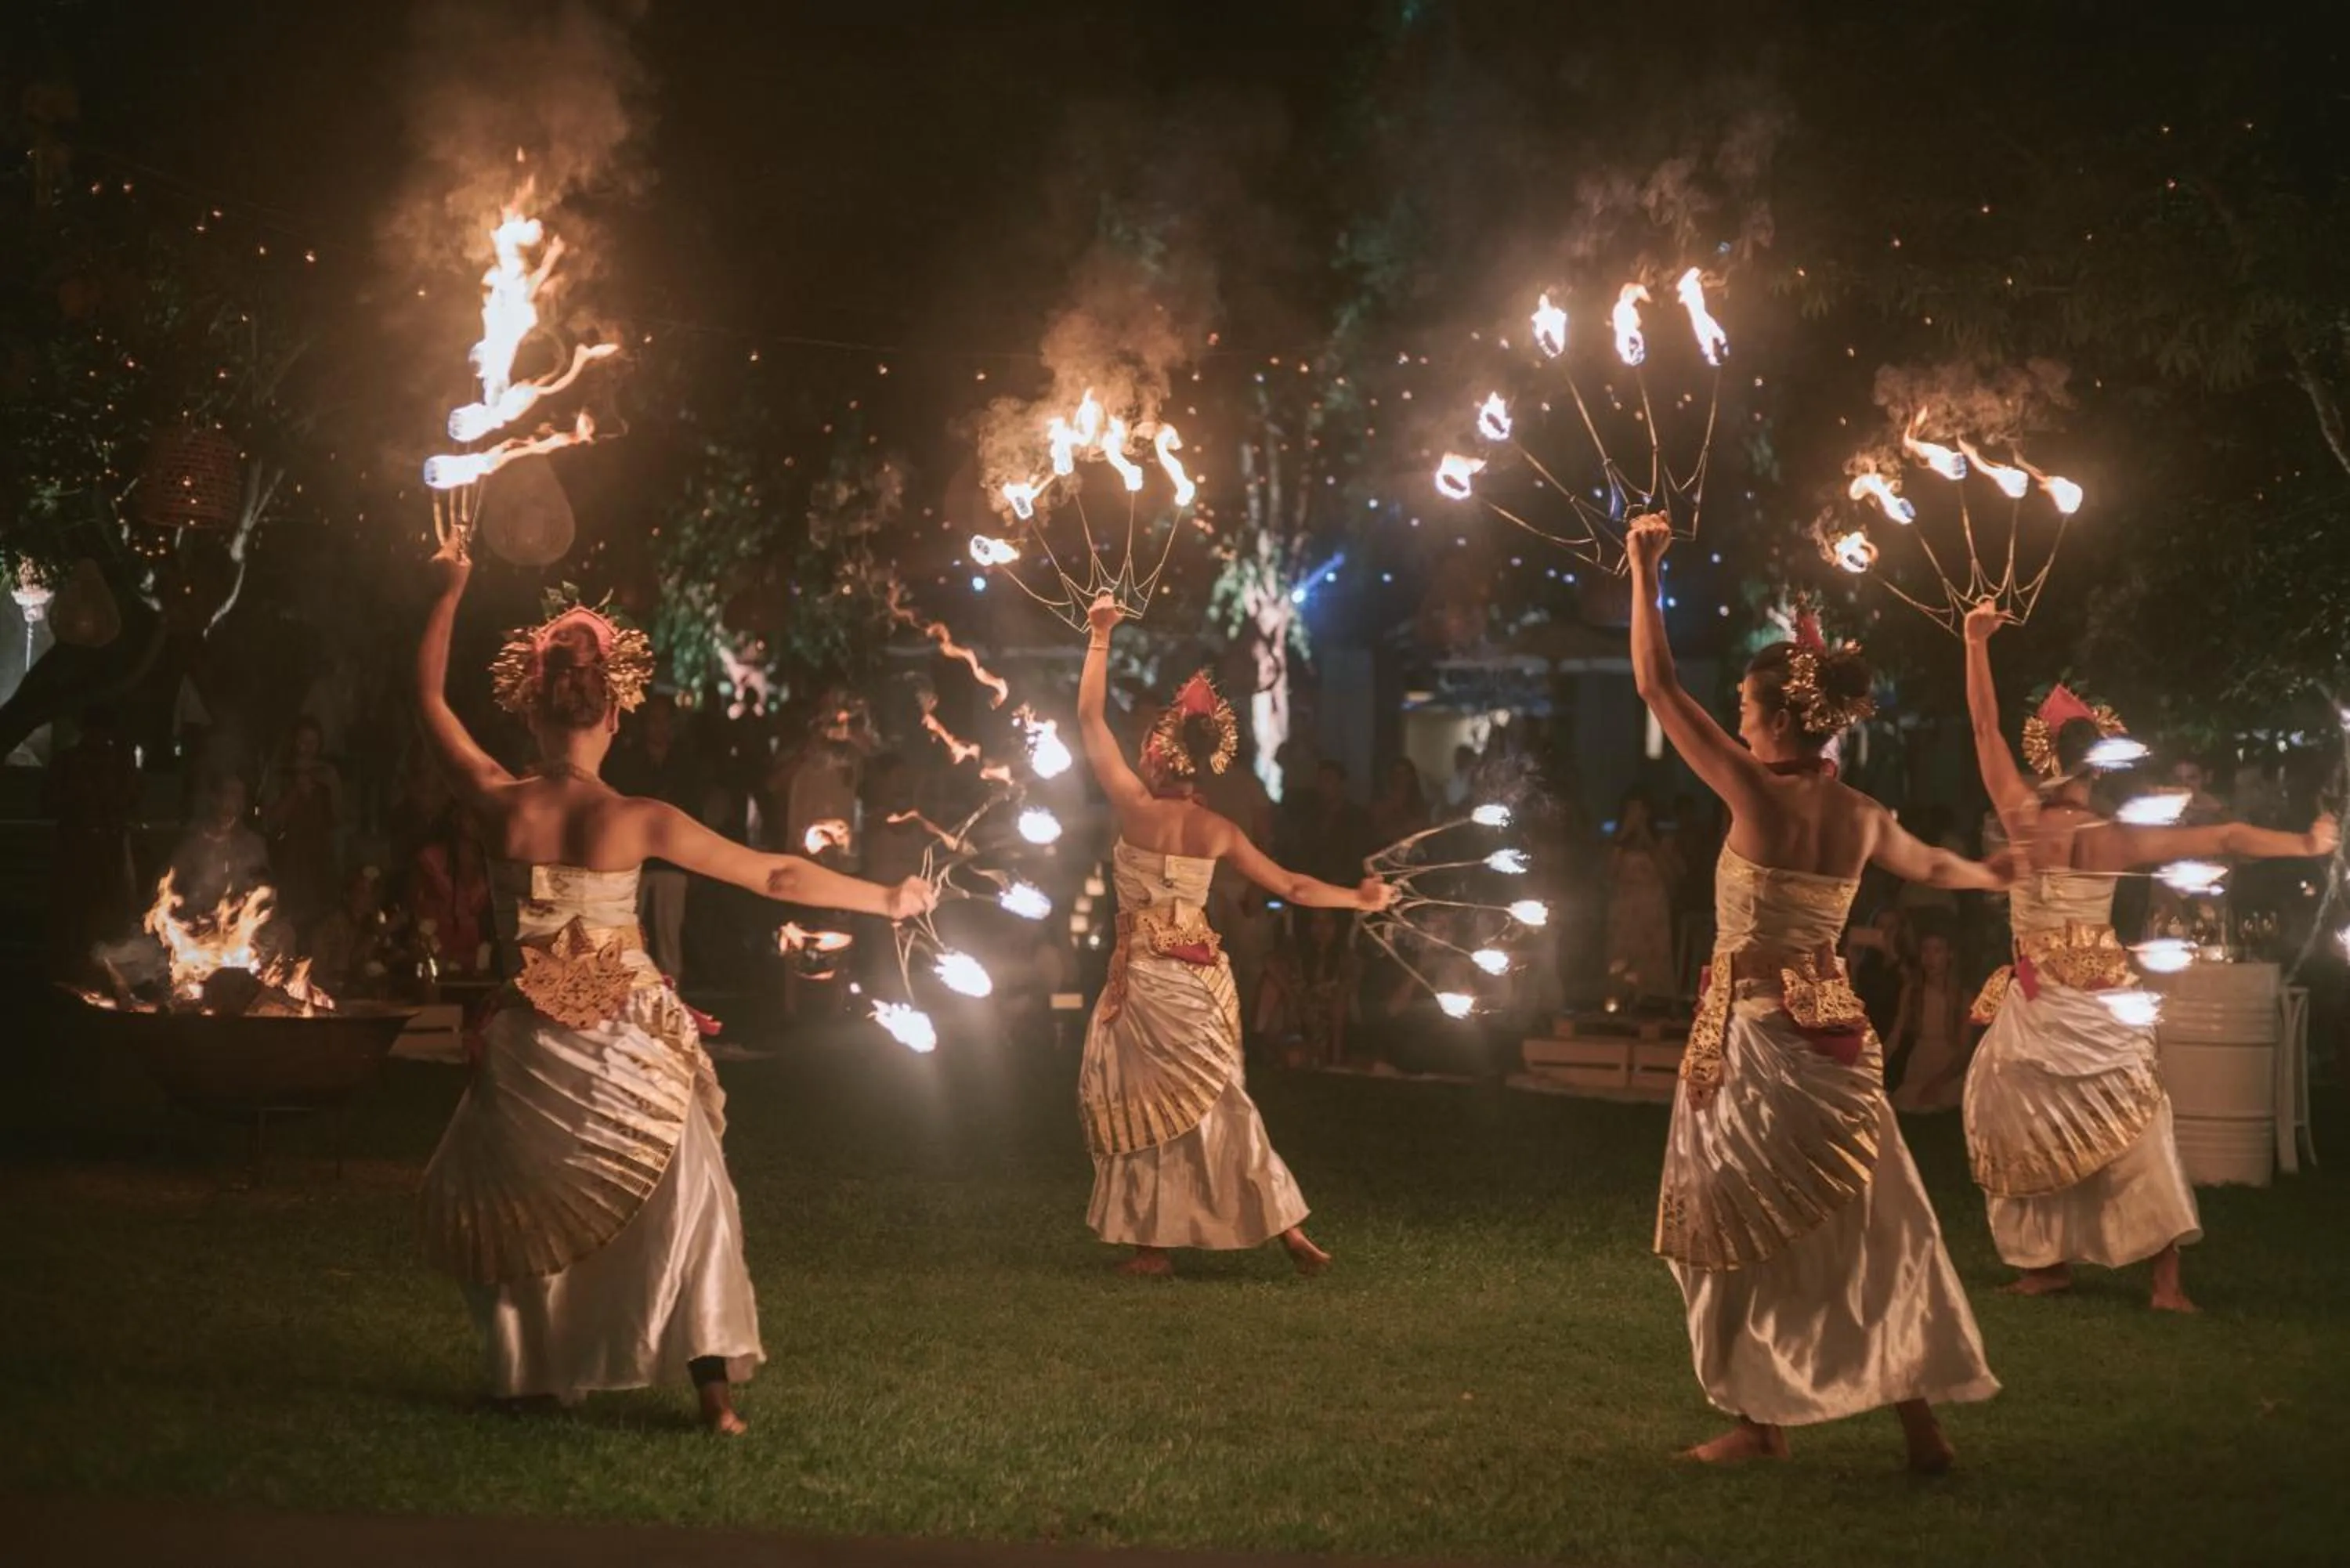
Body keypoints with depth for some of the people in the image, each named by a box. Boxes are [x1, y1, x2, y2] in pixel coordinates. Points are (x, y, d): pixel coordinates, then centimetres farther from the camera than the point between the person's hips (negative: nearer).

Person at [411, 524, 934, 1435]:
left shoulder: (498, 805, -11)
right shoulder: (638, 822, -13)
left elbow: (430, 698, 4)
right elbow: (776, 876, -8)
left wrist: (451, 590, 11)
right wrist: (886, 900, 3)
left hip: (535, 1050, 1)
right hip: (632, 1044, -1)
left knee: (504, 1207, 21)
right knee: (685, 1205, 10)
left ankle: (533, 1376, 22)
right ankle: (715, 1392, 1)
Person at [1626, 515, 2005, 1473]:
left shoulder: (1760, 795, -15)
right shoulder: (1864, 819, 4)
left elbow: (1656, 686, -12)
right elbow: (1936, 866, 26)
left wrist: (1645, 571, -4)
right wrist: (2000, 876, 48)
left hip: (1755, 1038, -6)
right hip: (1829, 1035, 6)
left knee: (1747, 1234, 5)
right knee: (1868, 1230, 10)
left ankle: (1763, 1422, 10)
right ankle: (1919, 1421, 9)